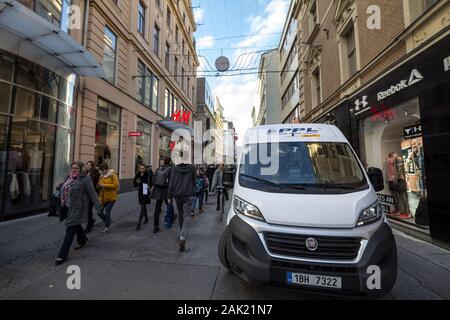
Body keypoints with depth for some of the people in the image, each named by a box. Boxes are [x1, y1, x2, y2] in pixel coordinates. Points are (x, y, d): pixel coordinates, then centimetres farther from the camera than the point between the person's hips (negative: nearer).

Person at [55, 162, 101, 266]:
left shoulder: (85, 179, -14)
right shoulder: (68, 177, 9)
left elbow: (92, 193, -16)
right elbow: (64, 189, 22)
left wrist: (97, 206, -17)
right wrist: (60, 186, 0)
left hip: (77, 208, -8)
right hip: (67, 207, 8)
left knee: (70, 230, -4)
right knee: (76, 225, 25)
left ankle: (62, 255, 7)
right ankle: (83, 240, 49)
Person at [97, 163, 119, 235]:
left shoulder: (113, 175, -9)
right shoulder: (101, 176, 11)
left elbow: (115, 185, -18)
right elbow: (100, 184, 20)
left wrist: (104, 185, -21)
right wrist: (99, 185, -4)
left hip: (111, 197, -6)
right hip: (102, 197, 7)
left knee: (107, 212, -3)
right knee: (99, 212, 5)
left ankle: (107, 227, 18)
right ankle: (108, 222, 32)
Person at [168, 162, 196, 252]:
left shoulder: (175, 169, 0)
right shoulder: (192, 168, -3)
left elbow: (171, 184, 0)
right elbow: (194, 181, 4)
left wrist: (170, 197, 5)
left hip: (177, 195, 3)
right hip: (188, 195, -2)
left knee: (180, 215, 20)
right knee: (185, 216, -2)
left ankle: (182, 234, 35)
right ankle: (182, 238, -16)